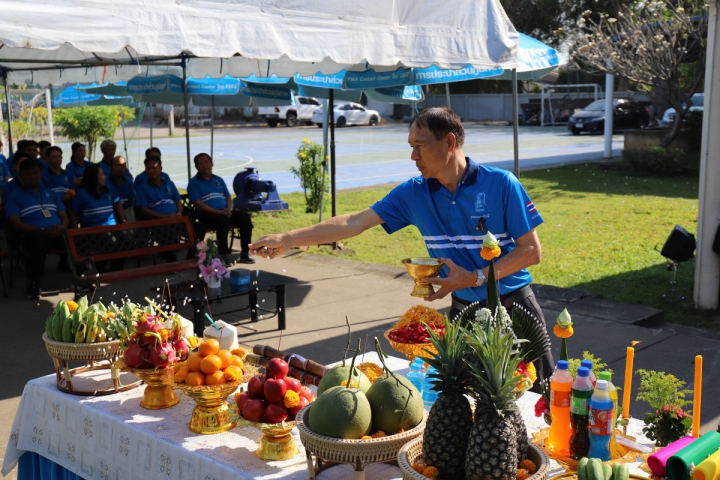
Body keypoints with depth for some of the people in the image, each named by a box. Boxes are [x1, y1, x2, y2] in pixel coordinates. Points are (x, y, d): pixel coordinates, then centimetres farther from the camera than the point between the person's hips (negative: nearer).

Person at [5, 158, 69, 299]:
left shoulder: (50, 193, 26)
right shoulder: (15, 196, 12)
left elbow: (64, 216, 22)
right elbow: (16, 223, -1)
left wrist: (62, 227, -6)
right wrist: (43, 230, -15)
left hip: (58, 234, 4)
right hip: (34, 235, -4)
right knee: (39, 238, -43)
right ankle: (34, 281, -28)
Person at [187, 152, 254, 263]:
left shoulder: (218, 180, 21)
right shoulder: (194, 183, 3)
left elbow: (229, 198, 20)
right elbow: (198, 204, -8)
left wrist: (229, 210, -5)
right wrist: (219, 212, -18)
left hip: (224, 213, 5)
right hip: (207, 216, -5)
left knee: (244, 216, -21)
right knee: (223, 219, -37)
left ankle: (245, 253, -20)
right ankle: (223, 254, -29)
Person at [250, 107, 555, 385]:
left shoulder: (501, 184, -13)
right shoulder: (414, 193, -3)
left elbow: (532, 251, -11)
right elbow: (354, 223, -4)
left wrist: (475, 278, -20)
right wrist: (287, 240, -8)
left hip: (514, 307, -3)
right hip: (464, 311, 3)